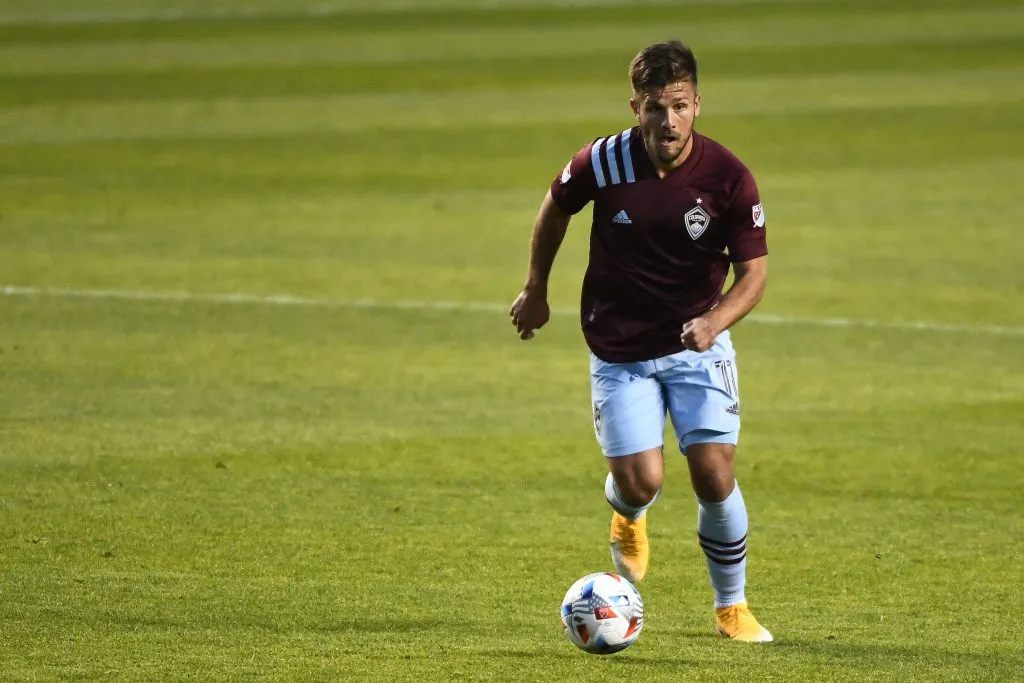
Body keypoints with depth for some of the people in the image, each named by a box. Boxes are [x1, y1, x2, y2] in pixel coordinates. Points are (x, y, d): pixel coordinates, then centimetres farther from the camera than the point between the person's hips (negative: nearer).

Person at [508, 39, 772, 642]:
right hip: (620, 351, 0)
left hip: (698, 344, 0)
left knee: (715, 476, -11)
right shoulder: (603, 164, -15)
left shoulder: (729, 178, -17)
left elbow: (754, 271, -11)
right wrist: (536, 289, 15)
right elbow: (556, 208, 7)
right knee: (642, 482, -11)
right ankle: (628, 515, 30)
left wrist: (715, 321, -30)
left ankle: (732, 606, 12)